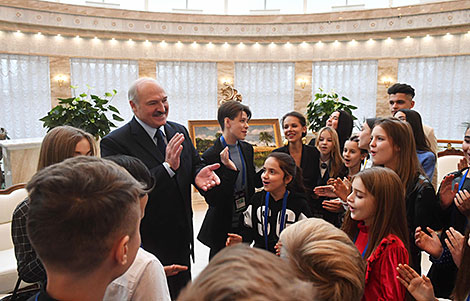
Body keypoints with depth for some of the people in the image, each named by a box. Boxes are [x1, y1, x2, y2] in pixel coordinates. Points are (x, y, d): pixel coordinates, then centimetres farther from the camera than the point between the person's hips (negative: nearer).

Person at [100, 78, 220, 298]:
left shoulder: (179, 131, 3)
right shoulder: (115, 143, -18)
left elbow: (195, 163, 10)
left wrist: (198, 174, -15)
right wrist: (168, 166, -30)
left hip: (182, 239, 6)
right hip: (148, 244, -6)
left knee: (183, 294, 24)